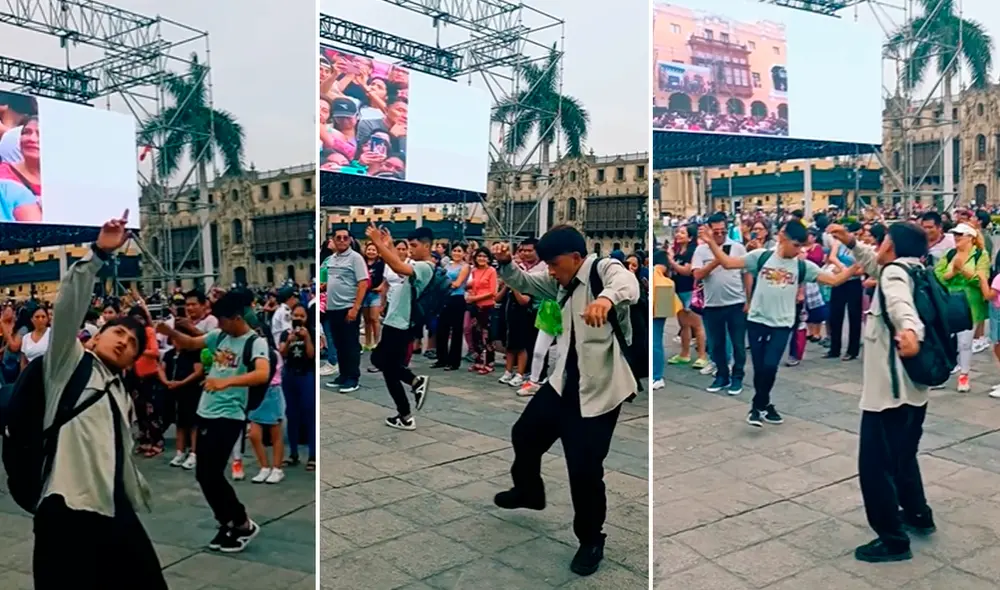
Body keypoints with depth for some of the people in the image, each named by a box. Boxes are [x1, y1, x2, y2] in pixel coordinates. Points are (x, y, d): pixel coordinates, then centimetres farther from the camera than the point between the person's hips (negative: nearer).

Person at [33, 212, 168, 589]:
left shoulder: (121, 395, 22)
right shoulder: (69, 364, 6)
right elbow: (68, 307, -10)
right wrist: (98, 254, -17)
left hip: (116, 514, 7)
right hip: (67, 513, -6)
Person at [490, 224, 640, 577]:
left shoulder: (604, 269, -17)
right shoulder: (562, 281, 8)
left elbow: (627, 283, -39)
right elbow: (524, 283, 16)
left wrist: (607, 298, -64)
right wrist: (506, 264, -7)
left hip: (599, 389, -8)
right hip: (564, 382, 9)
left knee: (584, 467, -5)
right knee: (525, 433, 20)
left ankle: (591, 540, 19)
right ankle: (529, 492, 48)